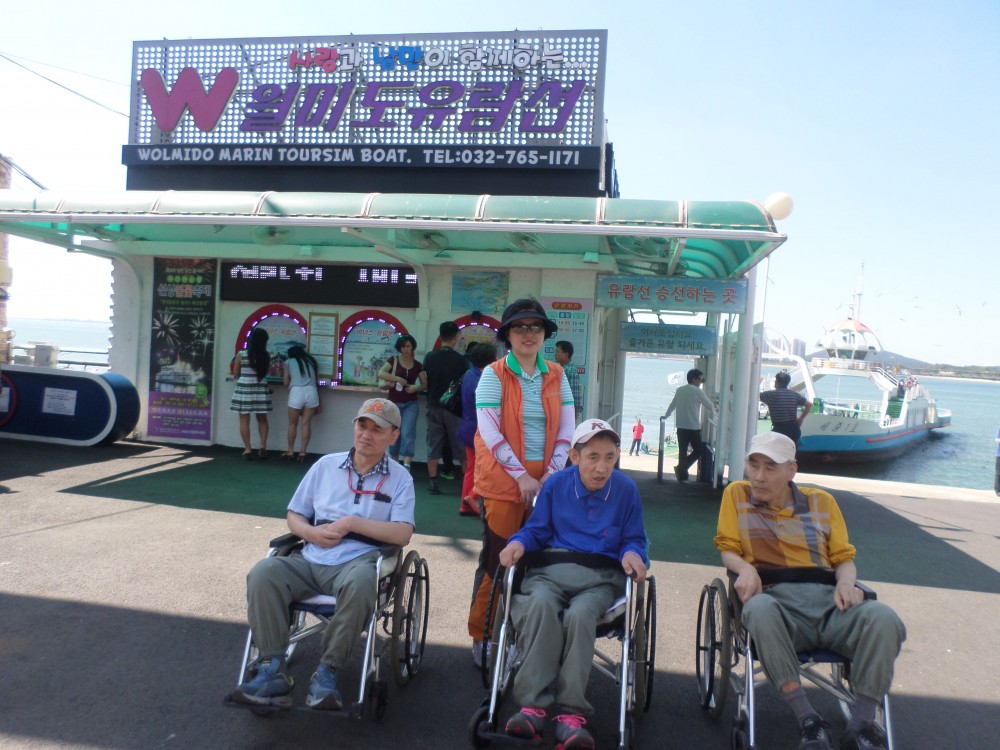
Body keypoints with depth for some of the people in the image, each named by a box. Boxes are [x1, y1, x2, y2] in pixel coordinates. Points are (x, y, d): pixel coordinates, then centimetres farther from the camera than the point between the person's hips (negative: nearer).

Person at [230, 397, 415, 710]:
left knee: (360, 583, -38)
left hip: (357, 562, -3)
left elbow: (403, 534, -5)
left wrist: (352, 523, -10)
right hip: (311, 560, 4)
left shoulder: (400, 478, 7)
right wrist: (311, 532, -4)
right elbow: (294, 516, 19)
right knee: (263, 573, -24)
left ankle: (327, 671, -22)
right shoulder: (326, 465, 15)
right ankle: (273, 669, -19)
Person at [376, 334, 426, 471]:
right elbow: (380, 374, -12)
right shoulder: (393, 360, 2)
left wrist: (416, 388, -15)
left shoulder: (417, 365, 5)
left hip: (411, 404, 0)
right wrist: (398, 379, -21)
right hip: (393, 403, 0)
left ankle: (407, 466, -21)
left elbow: (425, 384, 5)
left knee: (407, 433, -14)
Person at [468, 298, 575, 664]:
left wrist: (552, 474, -5)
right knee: (496, 561, 1)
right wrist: (521, 475, -13)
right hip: (503, 480, -4)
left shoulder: (556, 376, 7)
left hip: (546, 482, 4)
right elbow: (490, 432, -11)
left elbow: (566, 430, 5)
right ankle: (481, 636, 17)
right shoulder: (494, 374, -4)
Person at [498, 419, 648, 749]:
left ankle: (570, 713, -31)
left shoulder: (626, 489, 6)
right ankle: (533, 706, -34)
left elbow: (634, 540, 12)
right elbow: (537, 530, 13)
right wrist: (518, 543, -8)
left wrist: (632, 555, -12)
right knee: (540, 606, -35)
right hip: (552, 569, 1)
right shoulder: (556, 484, 9)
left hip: (600, 577, -1)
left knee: (580, 614, -36)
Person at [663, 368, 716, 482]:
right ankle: (681, 468, 0)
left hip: (681, 427, 6)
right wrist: (715, 411, 20)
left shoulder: (679, 390, 10)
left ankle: (682, 474, 11)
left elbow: (672, 404, 20)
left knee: (682, 451, 10)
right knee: (699, 450, 6)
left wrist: (666, 416, 34)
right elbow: (710, 405, -1)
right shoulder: (698, 391, -7)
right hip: (693, 427, -6)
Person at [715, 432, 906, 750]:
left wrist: (846, 582, -5)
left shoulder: (821, 501, 20)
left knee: (883, 618, -30)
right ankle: (807, 718, -27)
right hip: (777, 597, -2)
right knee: (759, 609, -40)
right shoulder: (737, 494, 15)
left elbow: (844, 557, 19)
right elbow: (728, 550, 12)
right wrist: (745, 569, -12)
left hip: (829, 601, 3)